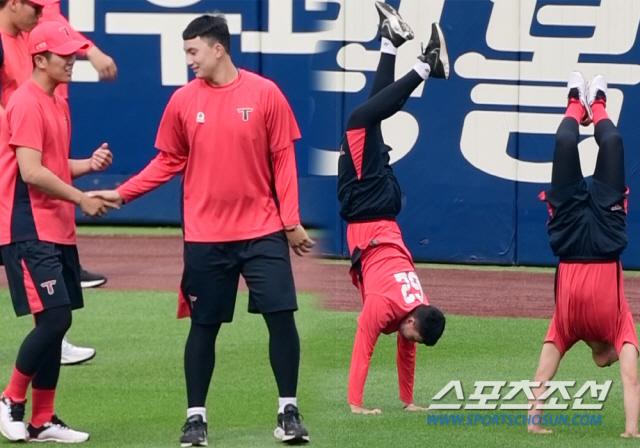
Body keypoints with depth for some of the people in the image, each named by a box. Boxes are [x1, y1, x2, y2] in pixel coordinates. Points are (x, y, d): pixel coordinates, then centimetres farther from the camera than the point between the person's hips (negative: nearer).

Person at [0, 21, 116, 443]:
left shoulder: (59, 105, 16)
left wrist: (88, 164, 7)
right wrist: (81, 198, -15)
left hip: (58, 231, 10)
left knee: (57, 322, 8)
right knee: (54, 317, -15)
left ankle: (43, 422, 13)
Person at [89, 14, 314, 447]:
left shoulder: (265, 93, -4)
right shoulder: (183, 101, 2)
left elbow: (283, 160, -1)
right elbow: (168, 162, 8)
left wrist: (292, 221, -5)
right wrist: (122, 193, -2)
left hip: (263, 232, -1)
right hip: (205, 236, 1)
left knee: (281, 316, -5)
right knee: (204, 326, 5)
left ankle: (289, 411, 7)